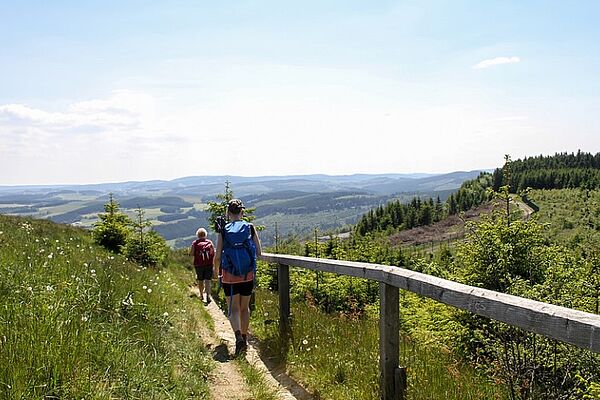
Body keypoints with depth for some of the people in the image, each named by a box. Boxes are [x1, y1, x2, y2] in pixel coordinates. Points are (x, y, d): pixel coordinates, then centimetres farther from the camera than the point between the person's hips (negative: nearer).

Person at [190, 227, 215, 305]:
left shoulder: (195, 243, 0)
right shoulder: (210, 242, 4)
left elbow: (191, 253, -7)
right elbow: (214, 253, 1)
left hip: (198, 264, 0)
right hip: (209, 264, 0)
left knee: (200, 281, 14)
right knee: (207, 280, -4)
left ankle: (202, 295, 25)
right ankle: (208, 295, -23)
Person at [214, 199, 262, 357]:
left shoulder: (224, 231, -6)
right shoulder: (251, 228, -2)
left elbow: (218, 257, -6)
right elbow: (258, 252, -1)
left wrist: (216, 271, 13)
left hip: (229, 276, -2)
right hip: (248, 275, 2)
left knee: (233, 309, 5)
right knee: (245, 307, 17)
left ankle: (238, 336, -17)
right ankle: (244, 337, 26)